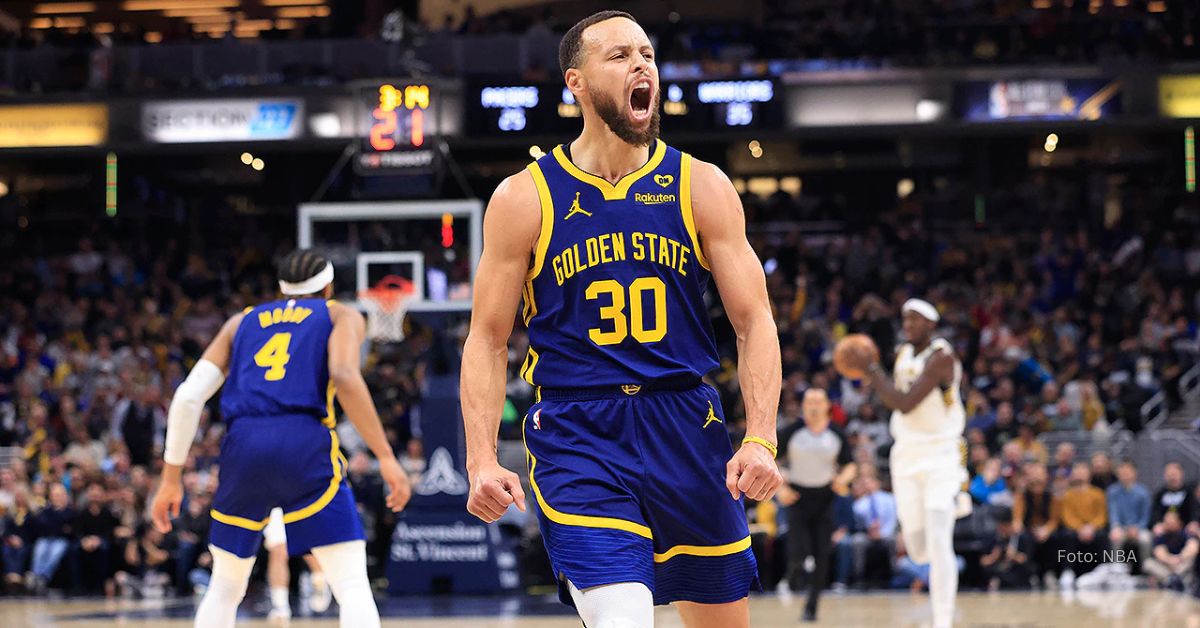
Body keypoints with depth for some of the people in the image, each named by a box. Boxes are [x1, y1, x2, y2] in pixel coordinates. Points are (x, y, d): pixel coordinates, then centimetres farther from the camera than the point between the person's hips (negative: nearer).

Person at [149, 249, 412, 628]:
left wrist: (171, 478, 20)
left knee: (225, 586, 21)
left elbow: (188, 396, 16)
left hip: (243, 448, 4)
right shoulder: (341, 316, 18)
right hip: (306, 446, -4)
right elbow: (344, 377, -5)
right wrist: (386, 456, -8)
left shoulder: (241, 322, 28)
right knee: (353, 586, -4)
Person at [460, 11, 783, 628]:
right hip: (577, 438, -3)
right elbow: (488, 339, 2)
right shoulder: (524, 199, -1)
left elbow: (754, 322, 1)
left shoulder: (701, 187, 3)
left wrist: (761, 439, -13)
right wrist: (481, 460, -10)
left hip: (687, 431, 3)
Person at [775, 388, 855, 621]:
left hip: (824, 498, 2)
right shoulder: (792, 432, -5)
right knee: (798, 554, -10)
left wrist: (843, 479, -11)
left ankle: (812, 605, 10)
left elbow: (849, 465, 11)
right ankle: (794, 569, 27)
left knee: (821, 556, -2)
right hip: (797, 496, -2)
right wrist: (780, 488, -12)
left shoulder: (836, 435, 1)